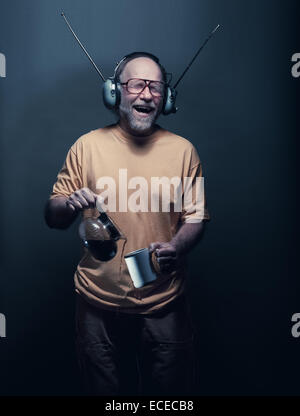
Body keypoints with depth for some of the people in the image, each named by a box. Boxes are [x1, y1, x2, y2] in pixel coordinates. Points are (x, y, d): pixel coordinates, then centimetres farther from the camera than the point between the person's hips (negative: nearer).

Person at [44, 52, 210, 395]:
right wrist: (69, 205, -21)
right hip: (98, 305, 1)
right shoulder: (87, 145, -2)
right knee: (102, 390, 21)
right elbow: (52, 218, 2)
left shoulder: (182, 150, -2)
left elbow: (195, 216, 1)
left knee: (170, 391, 18)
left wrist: (177, 247, -19)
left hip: (164, 305, 0)